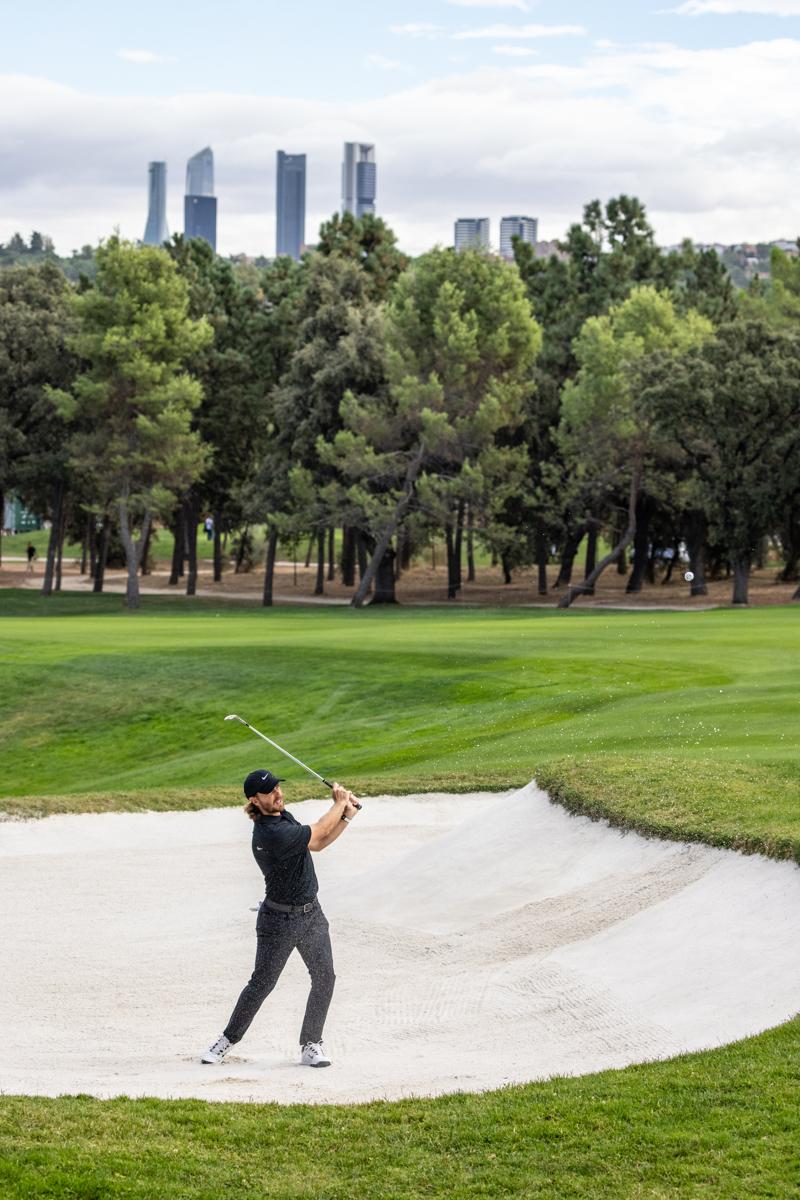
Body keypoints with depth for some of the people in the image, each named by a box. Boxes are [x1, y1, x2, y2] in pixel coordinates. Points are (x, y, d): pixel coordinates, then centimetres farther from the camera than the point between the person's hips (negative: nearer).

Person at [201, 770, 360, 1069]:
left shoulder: (283, 816, 4)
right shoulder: (271, 834, -27)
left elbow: (317, 844, 11)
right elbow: (318, 833, -18)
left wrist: (346, 817, -2)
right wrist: (340, 803, -3)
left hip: (311, 913, 8)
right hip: (279, 919, -8)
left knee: (324, 976, -1)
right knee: (261, 983, 1)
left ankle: (311, 1045, 7)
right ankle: (228, 1039, 19)